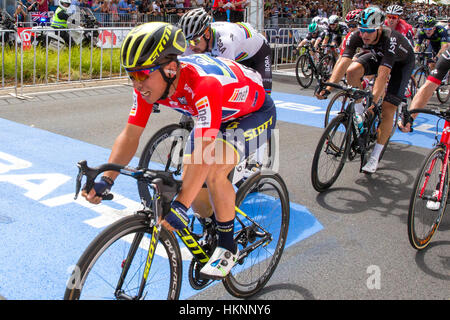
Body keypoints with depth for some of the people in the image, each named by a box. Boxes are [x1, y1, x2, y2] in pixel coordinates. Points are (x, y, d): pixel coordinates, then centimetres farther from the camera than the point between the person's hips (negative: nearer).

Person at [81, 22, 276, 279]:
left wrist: (180, 205, -51)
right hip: (218, 115, 7)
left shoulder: (203, 83, -42)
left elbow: (204, 153, -47)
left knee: (213, 172, -29)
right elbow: (130, 135, -18)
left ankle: (228, 248, -7)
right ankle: (215, 231, 27)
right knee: (191, 183, -3)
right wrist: (106, 180, -31)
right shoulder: (150, 82, -20)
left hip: (255, 112, -7)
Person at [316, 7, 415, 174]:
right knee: (352, 71, -28)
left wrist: (373, 102, -57)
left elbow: (382, 74, -49)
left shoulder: (390, 40, -41)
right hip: (378, 55, 4)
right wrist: (328, 88, -48)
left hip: (402, 62, -4)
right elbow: (343, 62, -36)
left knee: (388, 108, -15)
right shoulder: (356, 37, -28)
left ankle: (375, 156, -5)